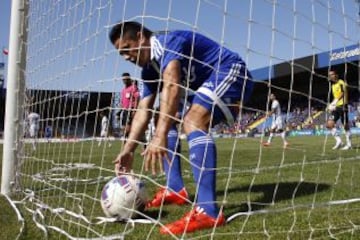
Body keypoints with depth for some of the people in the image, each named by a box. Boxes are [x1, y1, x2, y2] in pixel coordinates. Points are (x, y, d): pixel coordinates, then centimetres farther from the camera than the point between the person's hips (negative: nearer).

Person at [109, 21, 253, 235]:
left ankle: (208, 211, -39)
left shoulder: (167, 42, -20)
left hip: (233, 74, -10)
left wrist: (160, 136, -44)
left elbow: (172, 86, -36)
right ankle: (175, 190, 13)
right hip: (208, 84, 10)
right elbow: (143, 111, 3)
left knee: (193, 122, -32)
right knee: (168, 122, 13)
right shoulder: (150, 70, 9)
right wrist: (128, 150, -8)